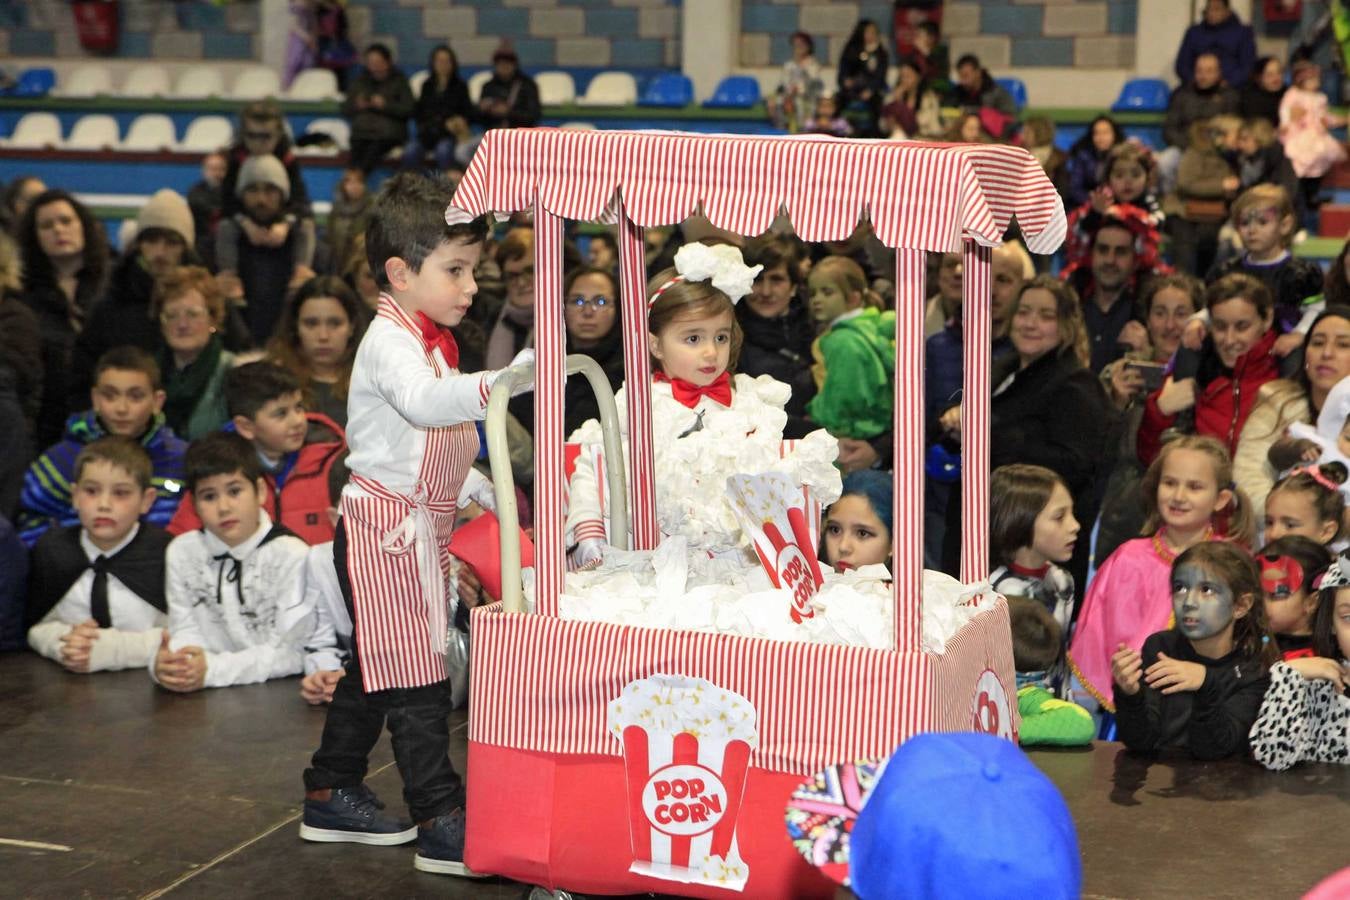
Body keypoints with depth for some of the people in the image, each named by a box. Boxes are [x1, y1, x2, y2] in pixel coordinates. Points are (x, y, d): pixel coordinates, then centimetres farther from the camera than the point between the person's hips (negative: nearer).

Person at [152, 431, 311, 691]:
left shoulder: (292, 556, -7)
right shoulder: (181, 552, 9)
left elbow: (292, 652, -12)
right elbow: (186, 633, 5)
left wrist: (213, 669, -21)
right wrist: (163, 664, -17)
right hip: (209, 699, 3)